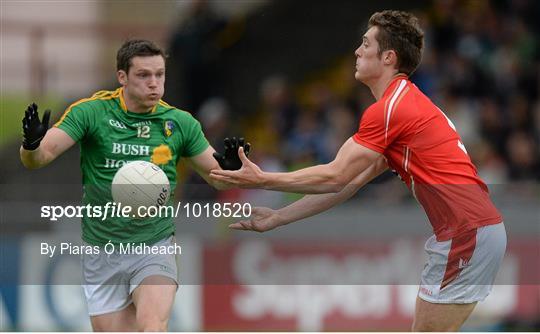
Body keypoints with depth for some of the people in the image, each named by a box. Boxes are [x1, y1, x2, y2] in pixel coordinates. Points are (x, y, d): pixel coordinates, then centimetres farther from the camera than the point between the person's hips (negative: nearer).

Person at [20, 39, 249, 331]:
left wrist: (229, 167, -16)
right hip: (102, 250, 0)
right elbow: (40, 157, -12)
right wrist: (32, 144, -36)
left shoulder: (180, 123, -1)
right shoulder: (90, 112, -7)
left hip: (155, 247, 0)